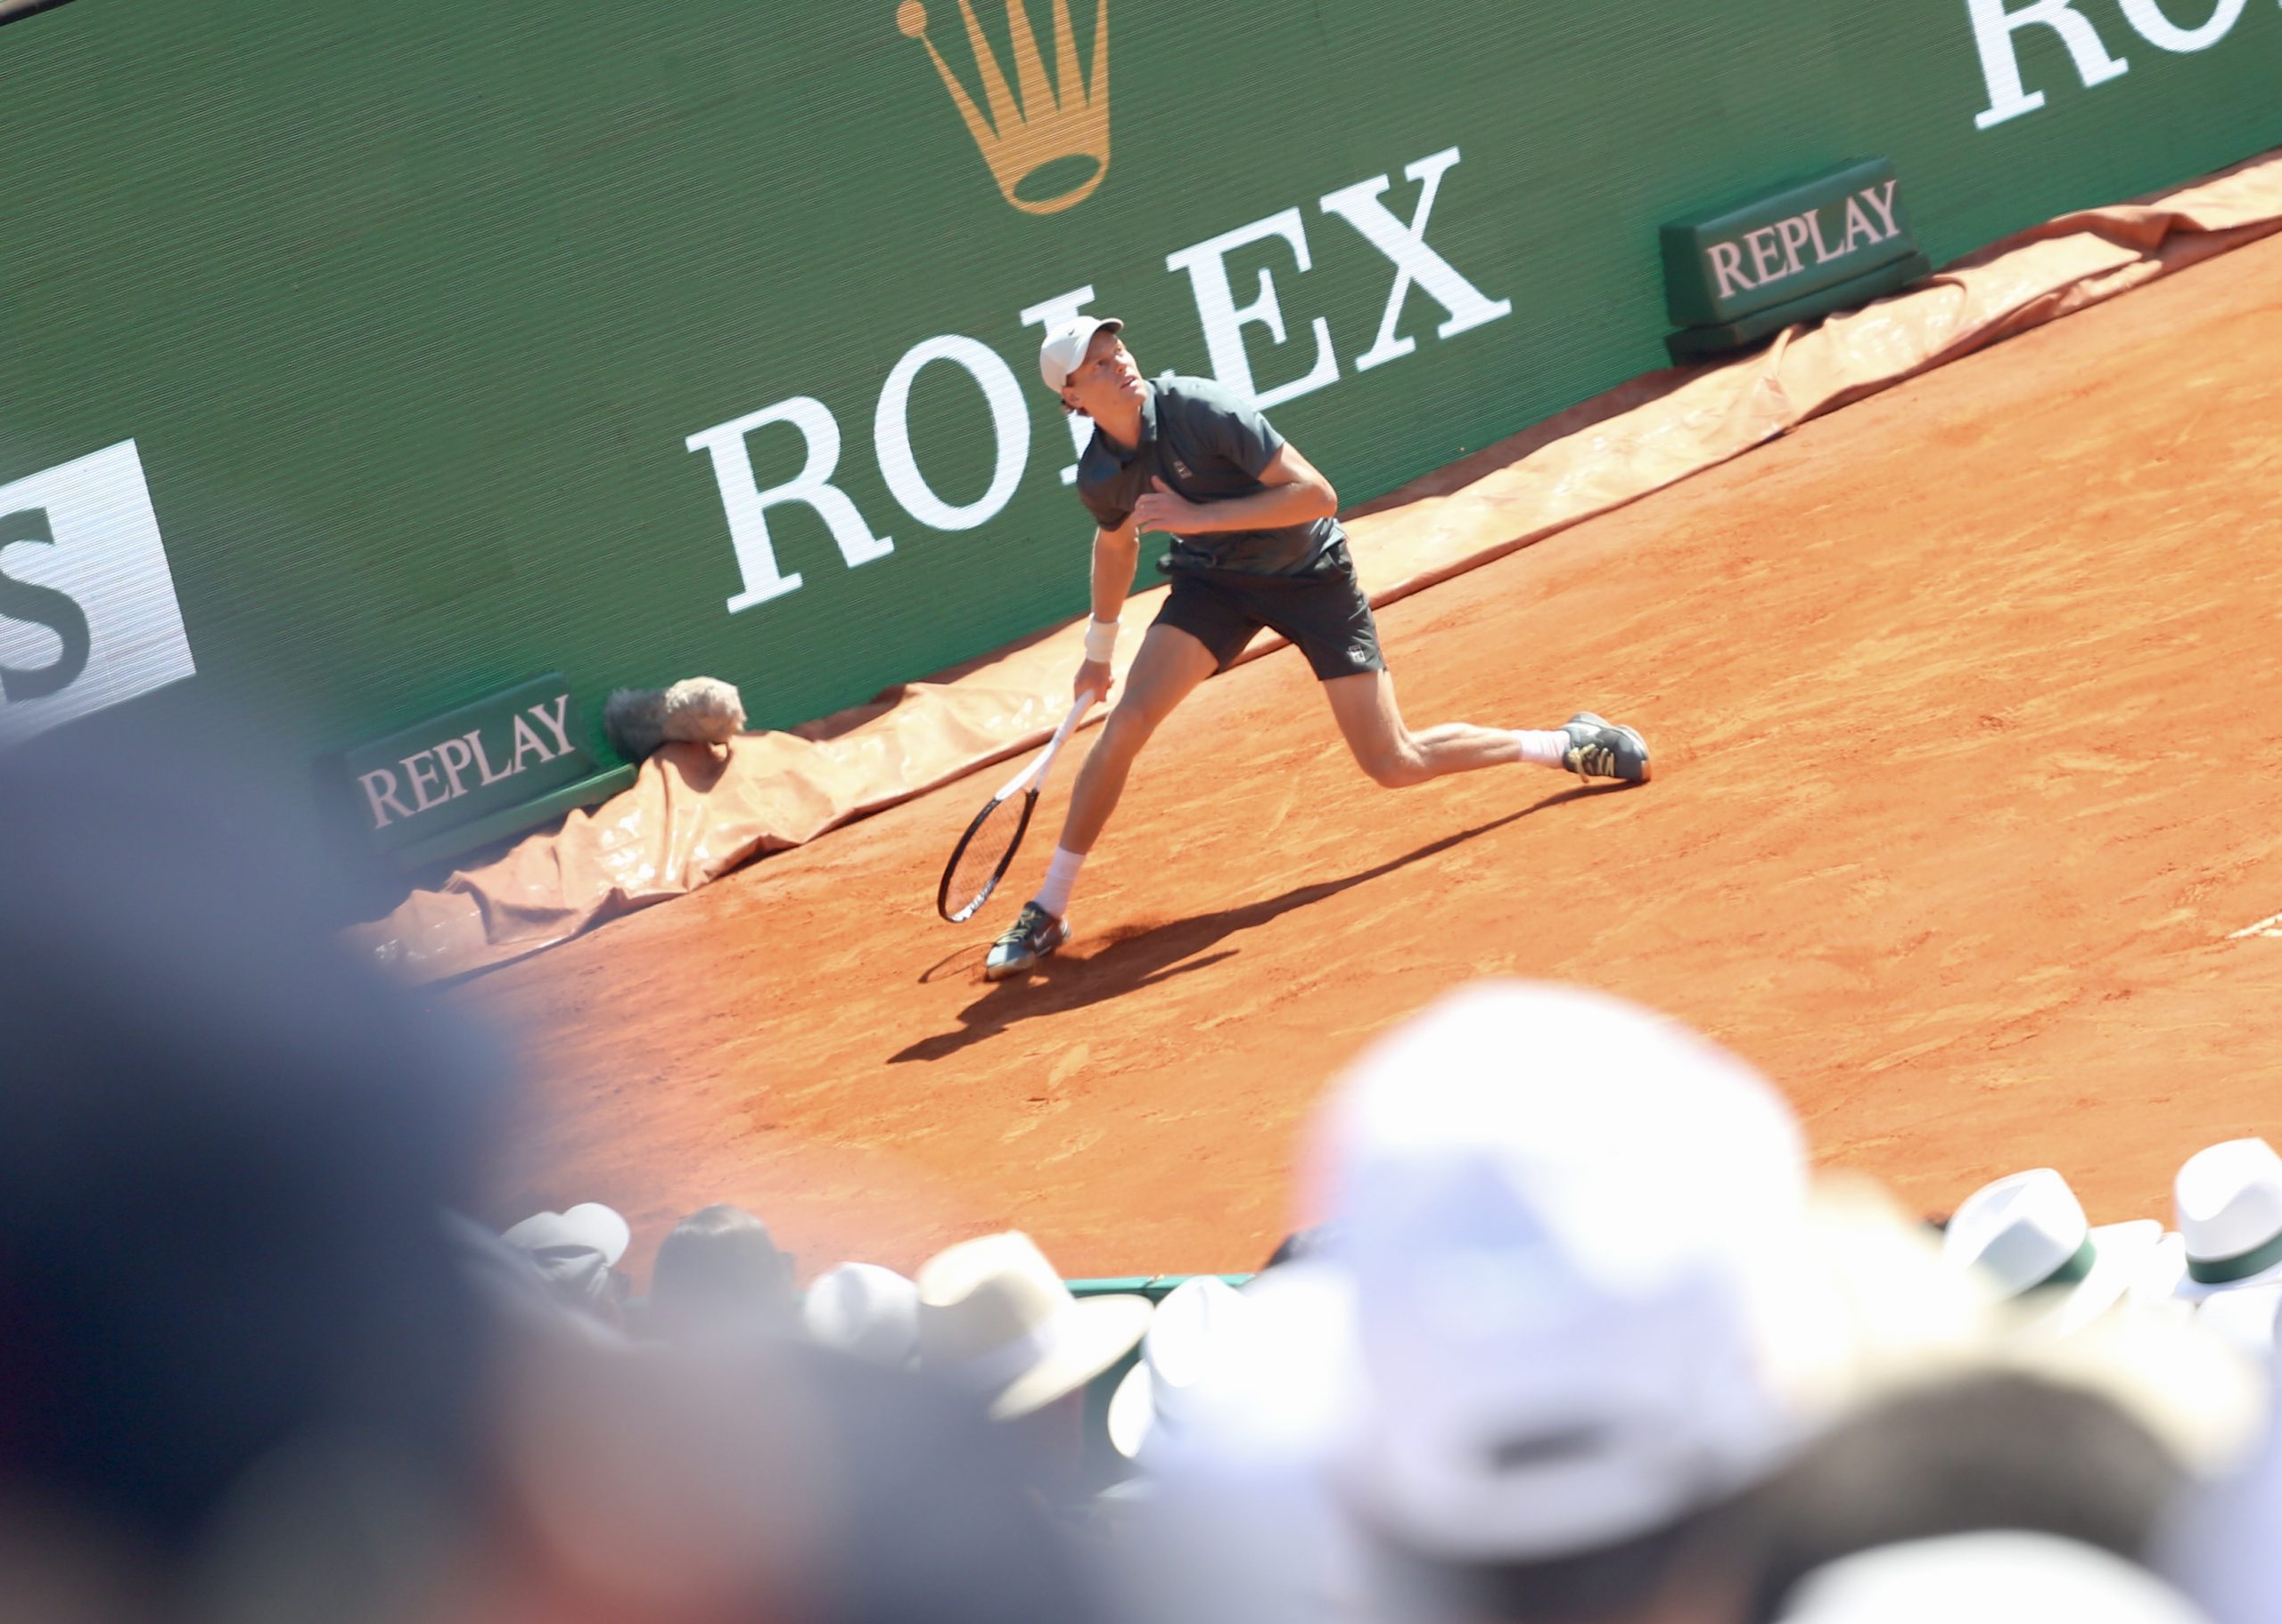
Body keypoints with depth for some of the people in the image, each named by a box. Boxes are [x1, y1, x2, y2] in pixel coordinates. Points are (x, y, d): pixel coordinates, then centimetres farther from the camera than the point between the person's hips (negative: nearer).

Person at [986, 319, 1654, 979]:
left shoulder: (1199, 409, -28)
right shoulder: (1099, 478, -10)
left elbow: (1316, 494, -28)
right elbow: (1116, 542, 15)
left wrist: (1199, 516, -33)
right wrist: (1099, 649, 24)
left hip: (1311, 575, -4)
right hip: (1214, 579, 4)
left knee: (1394, 764, -3)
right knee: (1128, 720, -18)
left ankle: (1567, 743, 19)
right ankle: (1047, 910, -9)